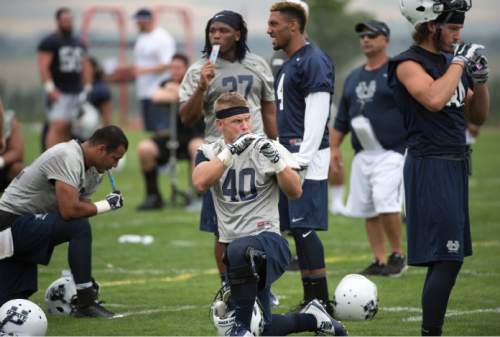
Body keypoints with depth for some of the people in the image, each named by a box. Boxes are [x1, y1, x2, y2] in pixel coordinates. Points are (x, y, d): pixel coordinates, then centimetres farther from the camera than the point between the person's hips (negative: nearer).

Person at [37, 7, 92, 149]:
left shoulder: (79, 43, 18)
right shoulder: (49, 42, -4)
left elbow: (85, 67, 23)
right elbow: (43, 66, -12)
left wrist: (87, 88, 15)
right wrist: (50, 88, -19)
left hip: (77, 93, 7)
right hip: (59, 93, -7)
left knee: (69, 130, 7)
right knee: (57, 126, -17)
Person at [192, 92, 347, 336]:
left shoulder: (267, 149, 0)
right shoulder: (211, 153, 7)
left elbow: (295, 192, -8)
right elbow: (200, 183, -15)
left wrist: (277, 162, -22)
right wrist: (230, 152, -22)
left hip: (266, 237, -4)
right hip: (232, 242, 4)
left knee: (239, 250, -41)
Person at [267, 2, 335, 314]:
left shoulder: (314, 61, -11)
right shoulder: (289, 64, 19)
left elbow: (317, 113, -18)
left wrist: (302, 158, -23)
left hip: (306, 154, -10)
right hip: (288, 155, 10)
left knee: (304, 226, -10)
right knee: (298, 227, 9)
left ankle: (321, 300, -7)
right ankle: (312, 300, 12)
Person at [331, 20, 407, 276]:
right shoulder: (353, 78, 18)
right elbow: (342, 118, 22)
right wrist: (334, 147, 12)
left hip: (391, 153, -7)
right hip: (362, 156, 7)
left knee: (385, 202, -20)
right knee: (366, 209, 4)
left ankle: (397, 254, -4)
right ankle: (380, 262, 10)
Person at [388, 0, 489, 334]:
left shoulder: (451, 61, 14)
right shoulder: (409, 64, -9)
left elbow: (478, 117, 19)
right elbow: (434, 99, -29)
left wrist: (480, 79, 3)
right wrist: (459, 62, -16)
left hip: (455, 166, 9)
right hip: (430, 167, -9)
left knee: (445, 257, 11)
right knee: (447, 258, -14)